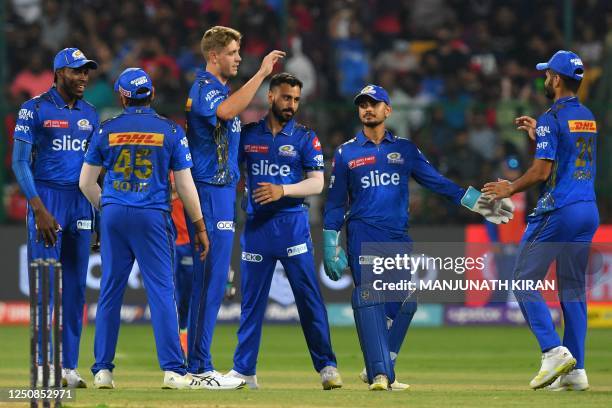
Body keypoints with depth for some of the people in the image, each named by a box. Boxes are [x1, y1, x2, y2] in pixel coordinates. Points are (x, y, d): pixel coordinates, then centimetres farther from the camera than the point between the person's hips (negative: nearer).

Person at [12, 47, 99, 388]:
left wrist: (97, 213, 11)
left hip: (81, 202, 5)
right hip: (46, 197, -5)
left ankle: (70, 367, 7)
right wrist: (38, 209, -17)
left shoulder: (89, 114, 12)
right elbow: (20, 161, -8)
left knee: (76, 286, 4)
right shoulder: (35, 109, -4)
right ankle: (44, 365, -6)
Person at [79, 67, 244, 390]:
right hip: (153, 218, -2)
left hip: (113, 217, 2)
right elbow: (185, 185, 0)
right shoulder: (171, 131, 0)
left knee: (110, 291, 8)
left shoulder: (106, 130, 4)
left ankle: (102, 370, 8)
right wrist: (199, 227, 8)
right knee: (161, 291, -3)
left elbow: (86, 182, 8)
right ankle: (173, 370, -9)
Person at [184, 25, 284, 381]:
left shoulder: (221, 89, 20)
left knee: (207, 278, 11)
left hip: (222, 189, 10)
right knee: (212, 278, -11)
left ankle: (195, 362, 15)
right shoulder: (205, 88, -12)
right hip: (211, 192, -10)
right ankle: (200, 366, -10)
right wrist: (261, 74, -31)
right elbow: (226, 111, -35)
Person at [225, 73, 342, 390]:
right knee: (251, 301, 5)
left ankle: (326, 367, 0)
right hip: (256, 226, 2)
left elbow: (317, 183, -4)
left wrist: (283, 190, -18)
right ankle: (243, 370, 9)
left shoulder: (305, 137, 3)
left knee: (309, 298, -4)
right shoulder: (248, 134, 8)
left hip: (293, 225, -2)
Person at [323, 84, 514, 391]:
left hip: (399, 238, 3)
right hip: (363, 235, -3)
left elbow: (437, 181, 10)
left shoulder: (405, 149, 13)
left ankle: (379, 369, 9)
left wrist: (477, 202, 1)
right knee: (370, 301, -14)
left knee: (405, 303, -2)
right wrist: (330, 246, 2)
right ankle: (380, 374, -19)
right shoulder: (346, 153, 8)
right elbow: (335, 202, 8)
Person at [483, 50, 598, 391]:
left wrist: (510, 189, 0)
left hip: (558, 210, -8)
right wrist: (539, 137, 27)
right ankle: (576, 370, 6)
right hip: (589, 210, 8)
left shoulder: (553, 118, -11)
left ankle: (554, 351, -15)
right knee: (573, 287, 10)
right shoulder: (588, 118, 15)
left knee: (525, 282, -1)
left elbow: (542, 172, -15)